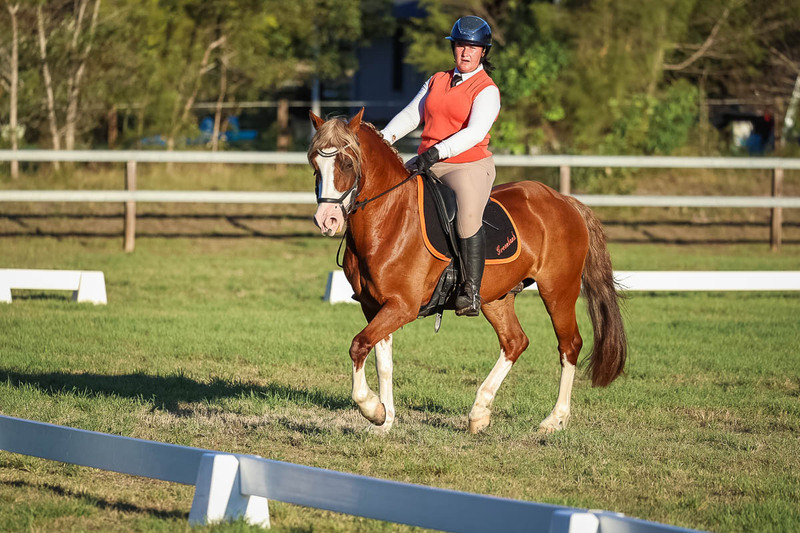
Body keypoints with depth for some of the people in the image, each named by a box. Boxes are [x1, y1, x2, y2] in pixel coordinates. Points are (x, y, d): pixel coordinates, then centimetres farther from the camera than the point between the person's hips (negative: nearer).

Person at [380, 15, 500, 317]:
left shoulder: (487, 90, -3)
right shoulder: (437, 82, 18)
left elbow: (475, 132, -17)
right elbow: (410, 115, 14)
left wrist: (437, 152, -29)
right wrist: (384, 138, -5)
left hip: (470, 165, -7)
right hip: (427, 164, 7)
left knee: (468, 214, -34)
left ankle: (471, 292, -32)